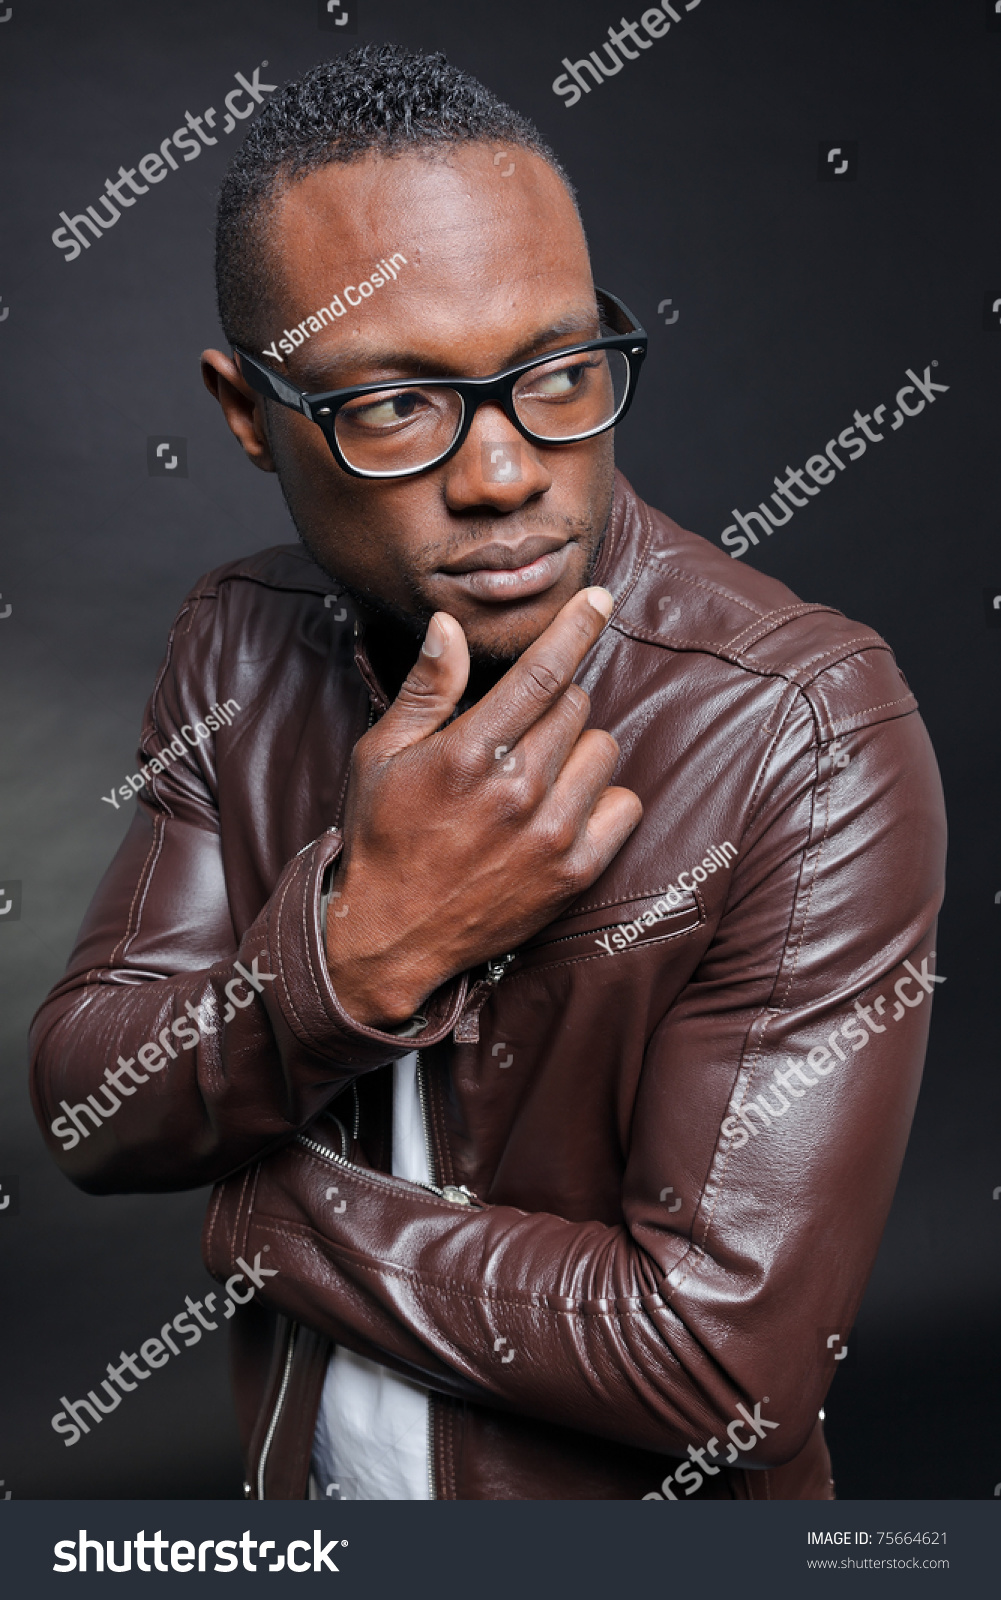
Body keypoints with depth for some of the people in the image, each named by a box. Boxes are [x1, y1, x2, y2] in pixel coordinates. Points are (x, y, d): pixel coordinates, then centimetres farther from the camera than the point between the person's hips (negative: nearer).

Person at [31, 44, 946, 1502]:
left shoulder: (816, 736, -28)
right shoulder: (233, 649, -11)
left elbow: (730, 1356, -29)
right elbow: (91, 1118, -12)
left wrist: (277, 1209, -18)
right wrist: (363, 947, -32)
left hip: (647, 1502, -4)